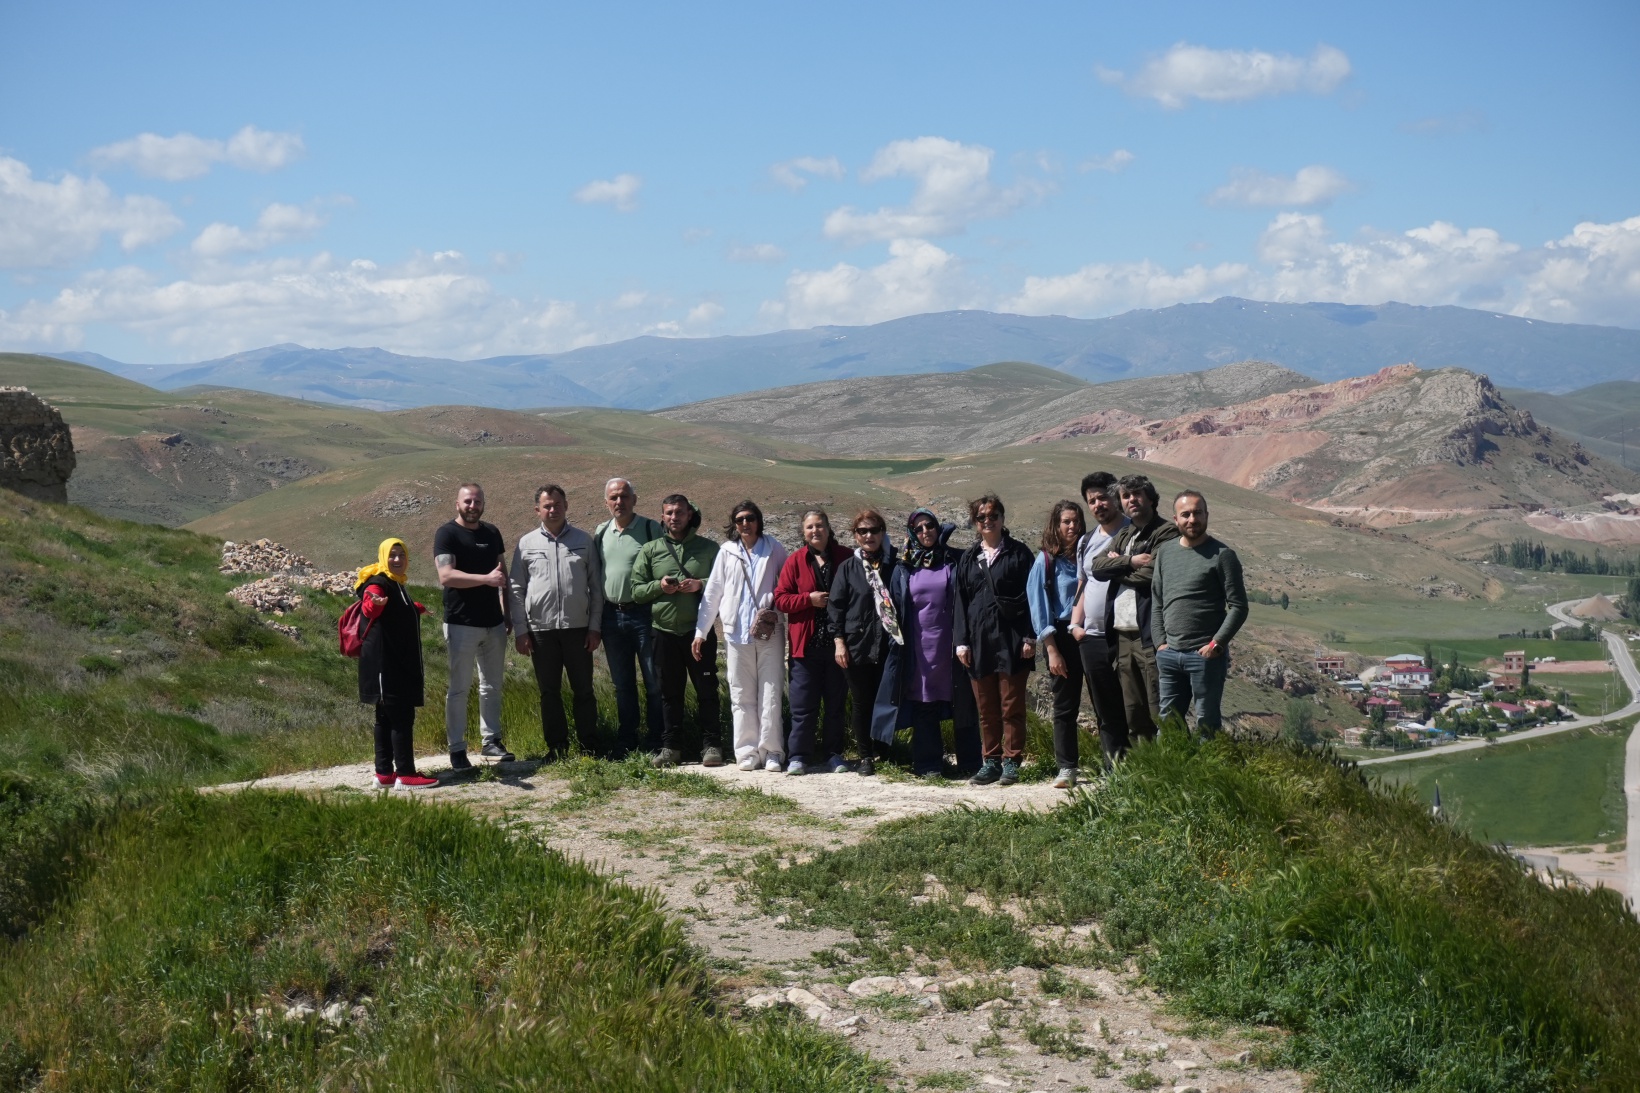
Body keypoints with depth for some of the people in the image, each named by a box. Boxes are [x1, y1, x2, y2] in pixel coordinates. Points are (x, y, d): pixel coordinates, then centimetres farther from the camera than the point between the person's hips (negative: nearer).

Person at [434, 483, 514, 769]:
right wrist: (486, 579, -29)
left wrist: (507, 612, 13)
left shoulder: (491, 533, 11)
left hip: (494, 622, 6)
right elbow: (446, 575, -20)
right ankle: (457, 749, 2)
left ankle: (492, 741, 20)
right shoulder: (446, 534, -8)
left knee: (492, 685, 11)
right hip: (461, 624, -6)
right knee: (459, 688, -2)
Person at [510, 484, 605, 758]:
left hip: (577, 627, 0)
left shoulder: (584, 540, 5)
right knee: (549, 692, 8)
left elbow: (596, 587, 5)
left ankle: (589, 746, 13)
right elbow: (517, 590, 5)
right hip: (541, 629, 0)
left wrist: (595, 627, 0)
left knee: (583, 691, 5)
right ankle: (556, 746, 16)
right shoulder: (526, 543, 4)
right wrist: (520, 631, 0)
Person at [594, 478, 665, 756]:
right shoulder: (600, 533, 11)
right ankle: (626, 741, 18)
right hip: (611, 615, 4)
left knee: (654, 680, -1)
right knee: (621, 683, 11)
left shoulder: (652, 529, -3)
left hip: (644, 614, -4)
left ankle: (656, 741, 6)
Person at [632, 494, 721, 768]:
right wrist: (659, 586, -11)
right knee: (670, 692, 8)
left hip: (699, 630, -1)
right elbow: (636, 590, 6)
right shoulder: (650, 550, 7)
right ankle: (670, 746, 15)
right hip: (664, 630, 1)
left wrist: (700, 585, -14)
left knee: (707, 689, 2)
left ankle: (711, 745, 10)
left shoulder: (708, 548, 4)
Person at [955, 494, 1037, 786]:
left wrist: (1030, 637, -9)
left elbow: (1030, 597, -2)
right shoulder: (968, 558, 13)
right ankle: (991, 761, 12)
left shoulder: (1018, 553, 2)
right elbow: (961, 601, 12)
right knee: (986, 708, 6)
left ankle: (1011, 762, 5)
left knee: (1012, 706, -1)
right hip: (979, 641, 4)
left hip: (1010, 639, -4)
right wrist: (962, 641, 4)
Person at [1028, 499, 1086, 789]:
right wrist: (1052, 650, -9)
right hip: (1063, 636, -3)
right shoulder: (1046, 561, 1)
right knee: (1065, 706, 1)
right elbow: (1039, 608, -2)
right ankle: (1066, 769, 5)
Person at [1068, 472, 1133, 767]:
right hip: (1093, 638, 6)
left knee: (1132, 707, -6)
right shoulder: (1086, 542, 18)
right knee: (1106, 712, 8)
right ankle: (1113, 771, 13)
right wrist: (1075, 623, 12)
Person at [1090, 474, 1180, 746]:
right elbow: (1098, 568, 6)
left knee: (1160, 713, -8)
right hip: (1123, 634, 8)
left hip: (1151, 635, -8)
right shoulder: (1123, 536, 20)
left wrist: (1118, 565, -1)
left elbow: (1152, 572, -17)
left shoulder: (1166, 532, -4)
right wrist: (1131, 561, -9)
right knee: (1133, 713, 12)